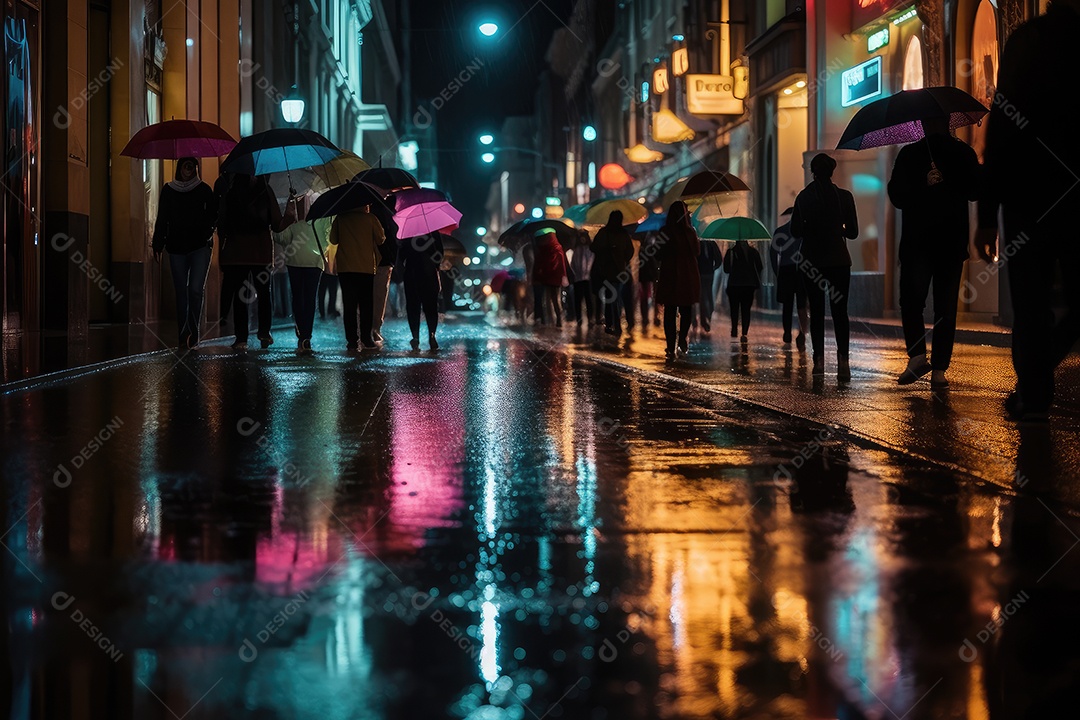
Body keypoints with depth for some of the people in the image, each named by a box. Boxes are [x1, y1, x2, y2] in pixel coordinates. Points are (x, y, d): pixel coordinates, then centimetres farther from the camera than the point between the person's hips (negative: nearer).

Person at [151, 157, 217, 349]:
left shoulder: (203, 190, 5)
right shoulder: (168, 191, 9)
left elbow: (214, 214, 5)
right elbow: (162, 220, 10)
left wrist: (206, 231, -14)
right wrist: (157, 245, 5)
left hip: (200, 246, -2)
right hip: (176, 247, 2)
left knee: (196, 289, -12)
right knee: (181, 292, 4)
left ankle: (193, 333, -6)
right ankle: (183, 336, 7)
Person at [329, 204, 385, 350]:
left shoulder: (340, 218, 1)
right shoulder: (370, 218, -4)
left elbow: (333, 240, 8)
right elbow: (381, 239, 2)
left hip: (345, 268, 1)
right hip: (366, 268, -1)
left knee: (349, 306, 4)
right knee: (366, 305, 7)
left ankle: (352, 340, 0)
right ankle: (366, 339, 3)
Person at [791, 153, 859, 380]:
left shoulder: (804, 196, -3)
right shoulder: (844, 196, -2)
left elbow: (796, 231, -2)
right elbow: (853, 232, 1)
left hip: (812, 259, 0)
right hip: (839, 260, 0)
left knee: (816, 311, 7)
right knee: (839, 310, 1)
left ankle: (819, 359, 0)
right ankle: (843, 358, -16)